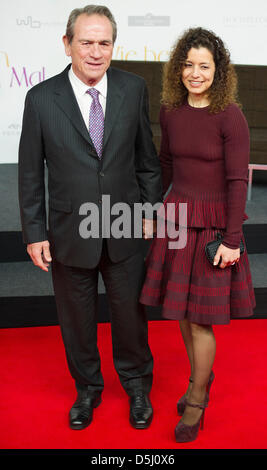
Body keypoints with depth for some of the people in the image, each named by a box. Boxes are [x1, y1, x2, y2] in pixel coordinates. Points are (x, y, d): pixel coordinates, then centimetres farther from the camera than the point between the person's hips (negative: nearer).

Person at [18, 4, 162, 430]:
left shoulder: (133, 89, -4)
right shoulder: (41, 99, -8)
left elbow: (147, 157, 4)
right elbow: (30, 174, -3)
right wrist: (35, 233, -4)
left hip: (124, 232, 1)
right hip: (69, 232, 0)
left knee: (130, 312, 15)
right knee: (77, 318, 16)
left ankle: (137, 385, 42)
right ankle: (87, 389, 42)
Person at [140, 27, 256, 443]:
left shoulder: (230, 116, -14)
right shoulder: (170, 111, 2)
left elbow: (238, 180, -14)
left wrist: (232, 240, -15)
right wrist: (152, 210, 20)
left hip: (213, 225, -5)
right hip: (176, 219, 5)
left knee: (199, 318, 1)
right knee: (181, 311, 15)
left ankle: (197, 401, 23)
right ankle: (203, 376, 40)